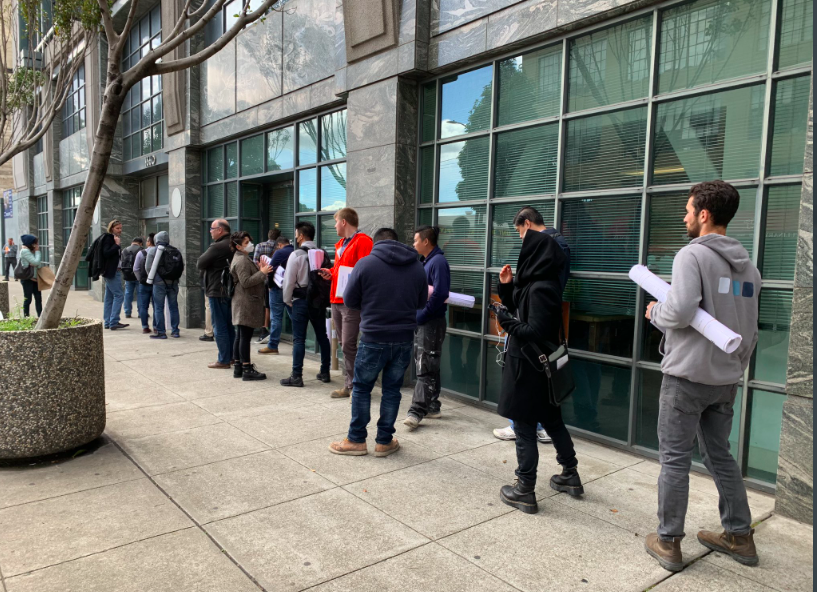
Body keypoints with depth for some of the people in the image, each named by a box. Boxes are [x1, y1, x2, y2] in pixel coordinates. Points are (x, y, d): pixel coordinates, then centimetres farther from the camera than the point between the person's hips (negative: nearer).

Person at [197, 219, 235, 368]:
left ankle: (223, 361, 2)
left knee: (219, 327, -2)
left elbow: (199, 265, -13)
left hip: (217, 292, -9)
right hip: (230, 290, 9)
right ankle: (231, 357, 23)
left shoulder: (217, 247, -18)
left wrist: (202, 267, 8)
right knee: (229, 325, 15)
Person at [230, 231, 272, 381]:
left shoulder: (244, 258, 20)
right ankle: (247, 370, -4)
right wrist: (262, 273, -17)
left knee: (240, 336, 12)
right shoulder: (242, 260, -13)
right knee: (245, 336, -8)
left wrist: (261, 271, 10)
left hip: (244, 303, 11)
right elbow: (245, 282, -21)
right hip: (246, 303, -11)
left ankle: (238, 368, 18)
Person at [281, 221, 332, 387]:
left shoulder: (296, 255, -10)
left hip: (301, 301, -5)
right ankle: (325, 372, 20)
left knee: (299, 339, -2)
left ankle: (296, 376, 0)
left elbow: (289, 281, -11)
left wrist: (287, 300, 2)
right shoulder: (323, 254, 5)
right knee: (322, 336, 12)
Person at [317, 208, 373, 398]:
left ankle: (354, 386, 3)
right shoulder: (341, 244, 19)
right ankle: (349, 385, 19)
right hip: (336, 300, 9)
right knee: (343, 344, 11)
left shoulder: (362, 241, -9)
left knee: (348, 345, -8)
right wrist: (331, 274, 10)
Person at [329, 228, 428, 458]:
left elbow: (349, 300, -1)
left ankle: (356, 440, 19)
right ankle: (385, 441, 20)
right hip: (404, 339, 3)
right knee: (392, 389, 13)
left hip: (374, 339, -3)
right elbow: (422, 302, 12)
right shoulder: (417, 267, 4)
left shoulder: (365, 264, -7)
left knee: (361, 387, 12)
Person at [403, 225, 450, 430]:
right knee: (428, 367, 14)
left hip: (431, 322, -10)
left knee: (425, 368, -8)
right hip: (420, 321, 10)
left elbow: (440, 294, -23)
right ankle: (432, 407, 22)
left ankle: (417, 411, -8)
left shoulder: (438, 262, -13)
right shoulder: (425, 261, 15)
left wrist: (421, 315, -17)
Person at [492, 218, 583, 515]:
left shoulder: (540, 288, -22)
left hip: (528, 367, -10)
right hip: (540, 366, 10)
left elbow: (534, 331, -25)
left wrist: (506, 321, -13)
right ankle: (570, 476, 36)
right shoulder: (540, 282, 9)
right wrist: (507, 286, 5)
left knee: (524, 428, 1)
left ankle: (525, 491, 13)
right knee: (552, 420, 21)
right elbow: (521, 310, 16)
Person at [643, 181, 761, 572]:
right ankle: (739, 537, 30)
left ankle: (668, 543, 14)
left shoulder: (693, 255, -14)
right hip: (726, 379, 7)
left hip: (687, 375, -7)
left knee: (675, 459, 3)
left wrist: (655, 312, -5)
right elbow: (750, 329, 13)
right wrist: (737, 365, 21)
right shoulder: (748, 265, 10)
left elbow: (680, 312, -26)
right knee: (720, 455, 20)